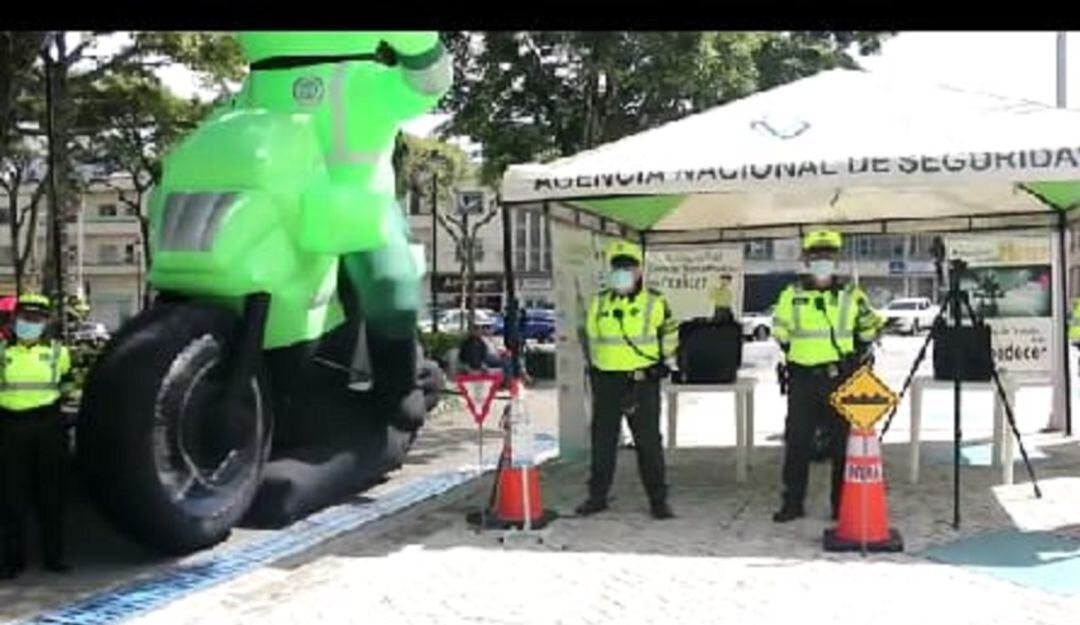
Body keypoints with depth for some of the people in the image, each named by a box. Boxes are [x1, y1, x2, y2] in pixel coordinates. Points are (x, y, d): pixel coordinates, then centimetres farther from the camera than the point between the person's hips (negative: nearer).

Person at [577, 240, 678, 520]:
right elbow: (591, 338, 18)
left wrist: (656, 367, -3)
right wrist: (595, 372, 13)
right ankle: (597, 496, 20)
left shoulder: (655, 303, -1)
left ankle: (658, 500, 8)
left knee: (648, 442, 0)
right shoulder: (599, 303, 9)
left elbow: (669, 339, 6)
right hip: (606, 381, 3)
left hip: (642, 381, -3)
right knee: (602, 441, 9)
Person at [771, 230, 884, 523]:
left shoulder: (851, 295, 3)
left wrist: (857, 356, 6)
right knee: (797, 441, 2)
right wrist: (794, 354, 10)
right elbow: (780, 329, 16)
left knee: (842, 441, 5)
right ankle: (792, 503, 10)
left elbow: (871, 327, 14)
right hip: (803, 379, 0)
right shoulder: (791, 295, 3)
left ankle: (843, 504, 14)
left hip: (840, 378, 0)